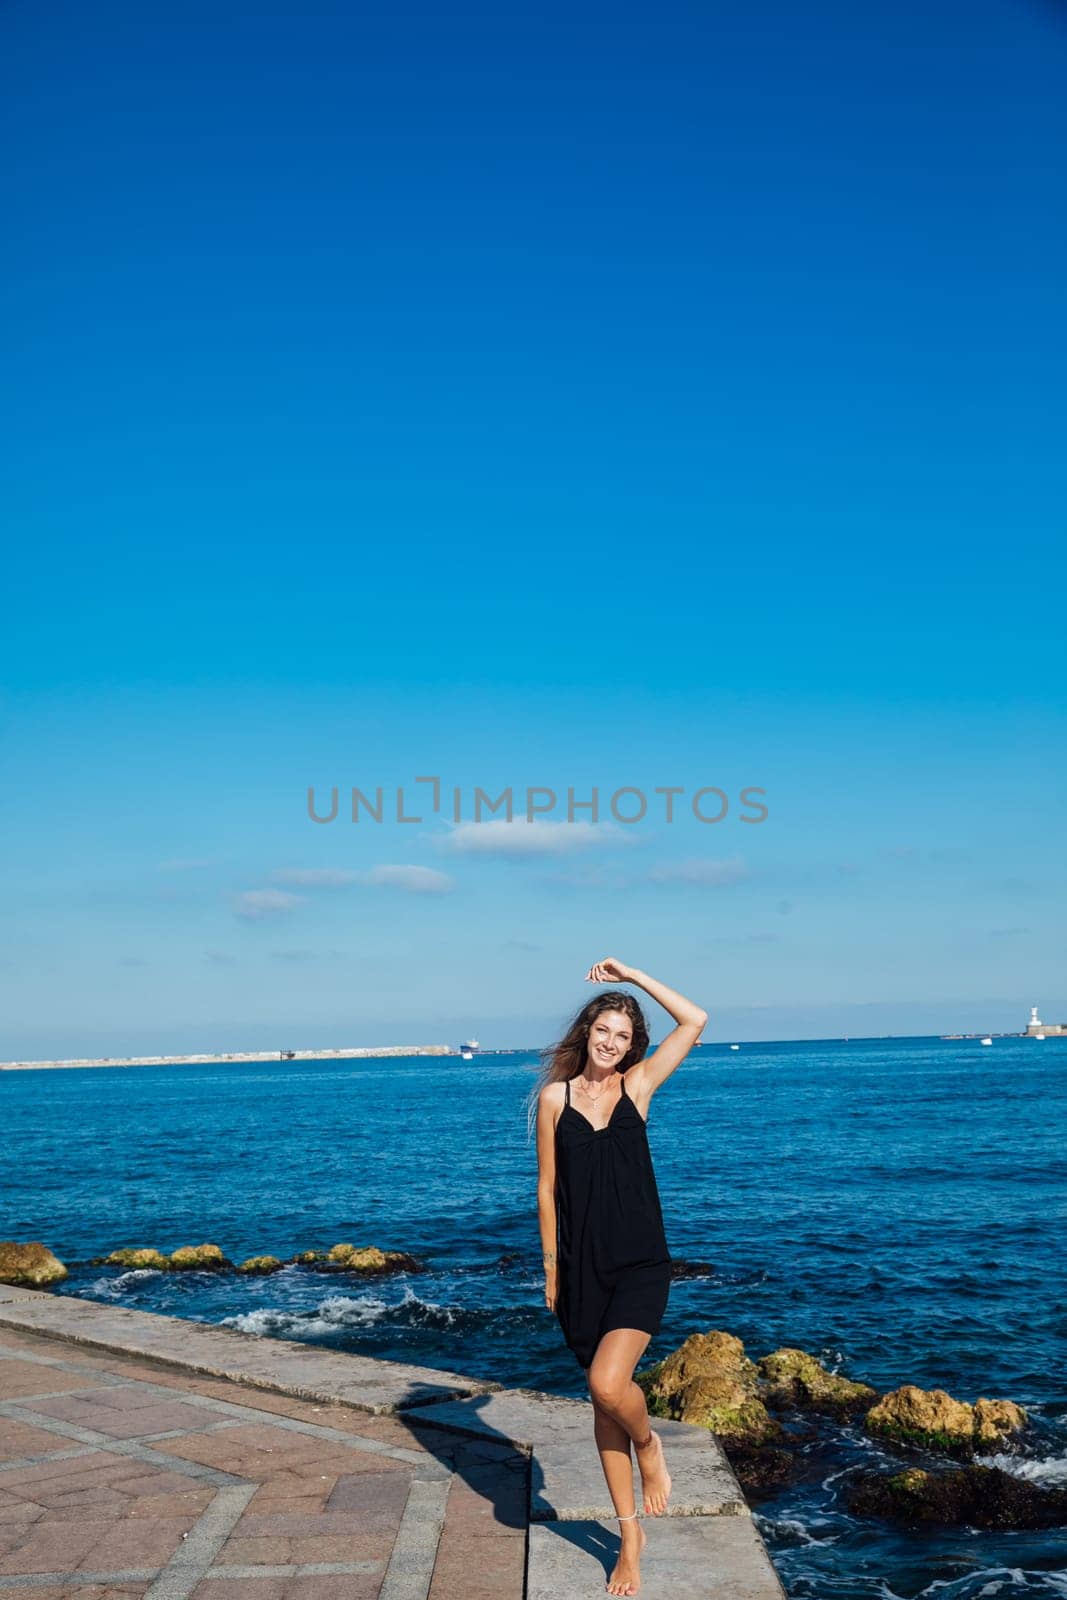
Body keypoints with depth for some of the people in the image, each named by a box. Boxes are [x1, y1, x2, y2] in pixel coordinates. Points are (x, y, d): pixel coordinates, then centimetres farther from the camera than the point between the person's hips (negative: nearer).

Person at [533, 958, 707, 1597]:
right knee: (604, 1404, 10)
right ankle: (631, 1534, 26)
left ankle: (650, 1444, 12)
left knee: (608, 1383, -23)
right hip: (582, 1270, 2)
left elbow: (696, 1020, -7)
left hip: (640, 1265, -2)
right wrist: (551, 1268, 5)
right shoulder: (555, 1096, 1)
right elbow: (548, 1187, 5)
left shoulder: (637, 1086, 0)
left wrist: (632, 974, -5)